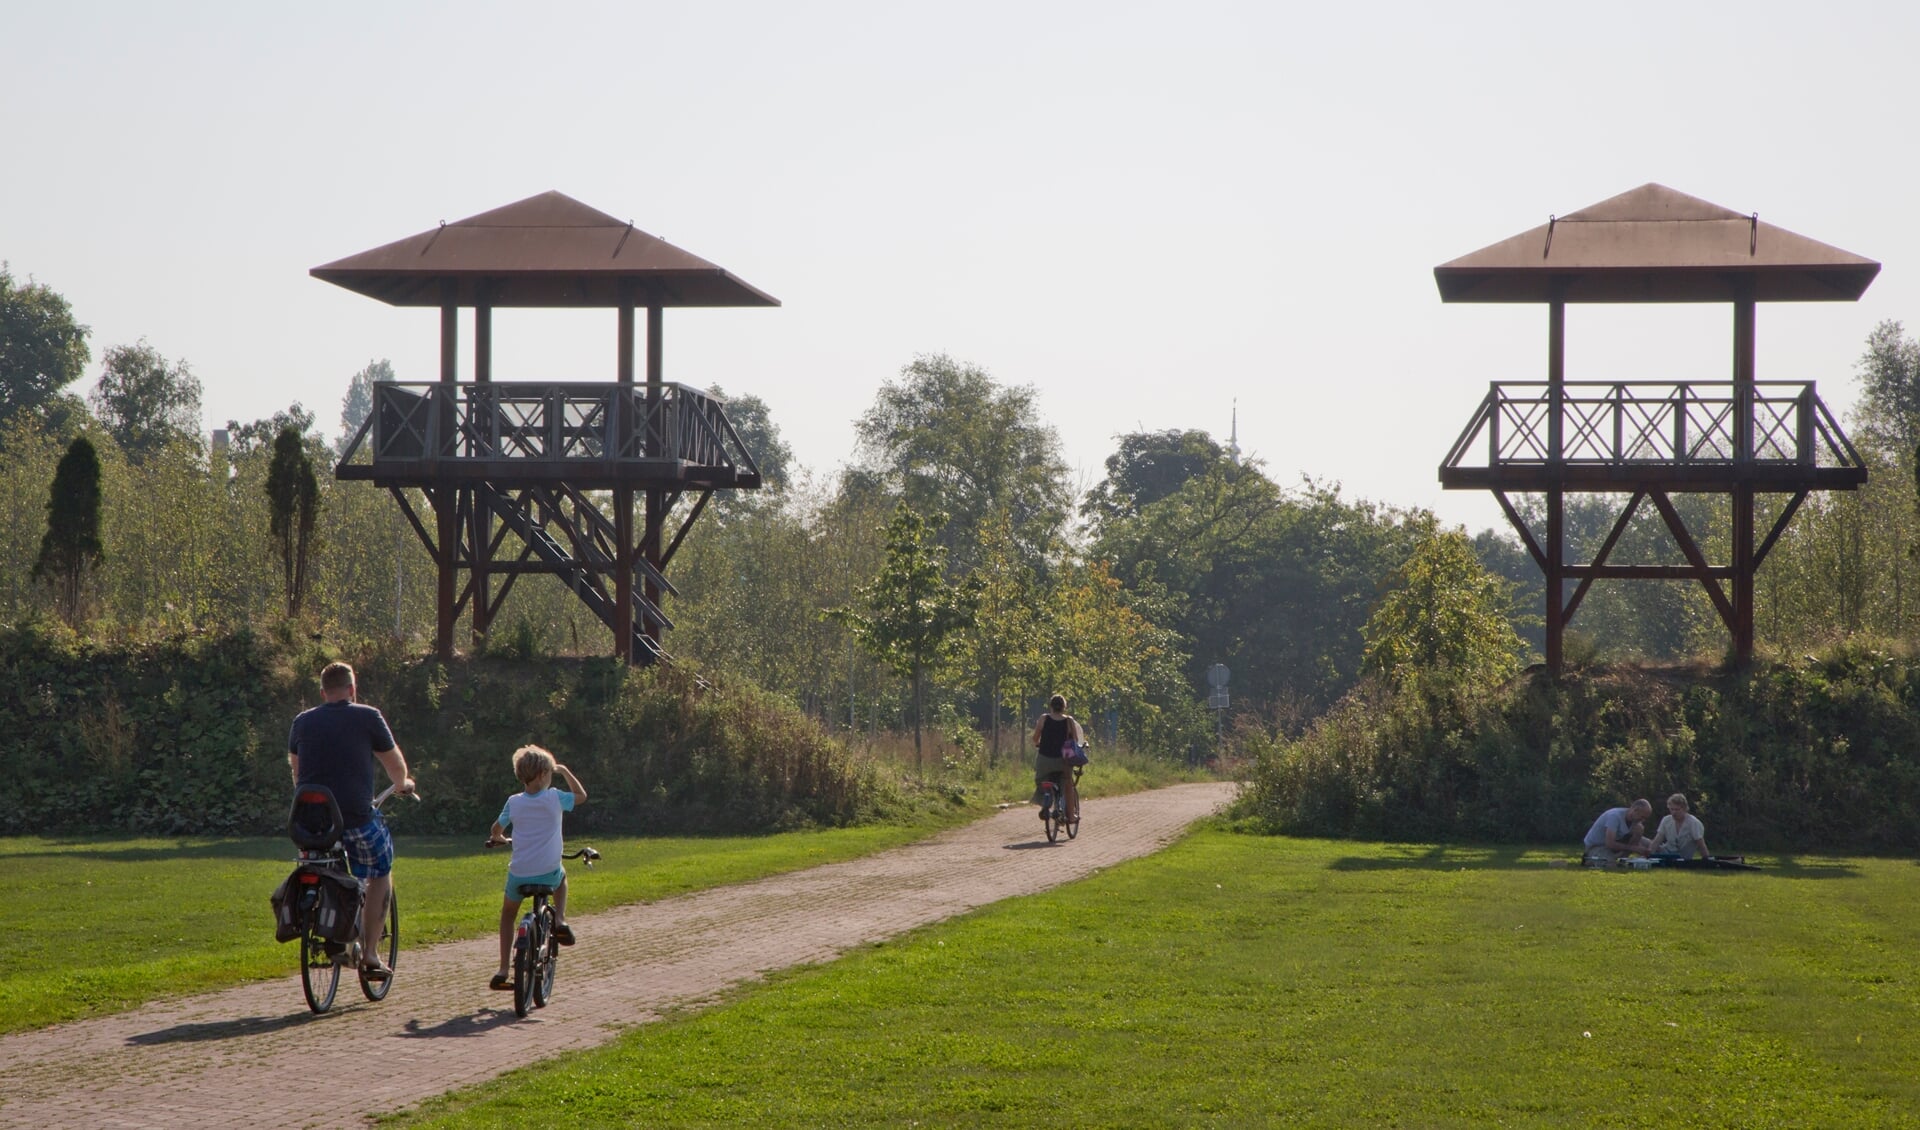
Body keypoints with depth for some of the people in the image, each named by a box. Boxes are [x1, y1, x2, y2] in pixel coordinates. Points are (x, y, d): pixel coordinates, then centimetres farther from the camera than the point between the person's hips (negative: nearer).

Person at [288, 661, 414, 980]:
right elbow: (395, 764, 10)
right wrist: (403, 784, 32)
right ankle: (370, 954, 11)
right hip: (356, 819, -4)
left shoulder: (302, 722, 10)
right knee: (381, 873, 18)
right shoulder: (368, 718, -1)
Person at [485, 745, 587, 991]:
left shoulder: (514, 802, -2)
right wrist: (564, 771, 19)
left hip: (519, 874, 1)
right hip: (548, 873, -1)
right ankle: (560, 921, 16)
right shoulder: (554, 798, -6)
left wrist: (499, 839, 31)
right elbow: (581, 795, 12)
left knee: (508, 915, 24)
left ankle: (504, 970, 13)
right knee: (561, 875, 37)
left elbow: (496, 831, 8)